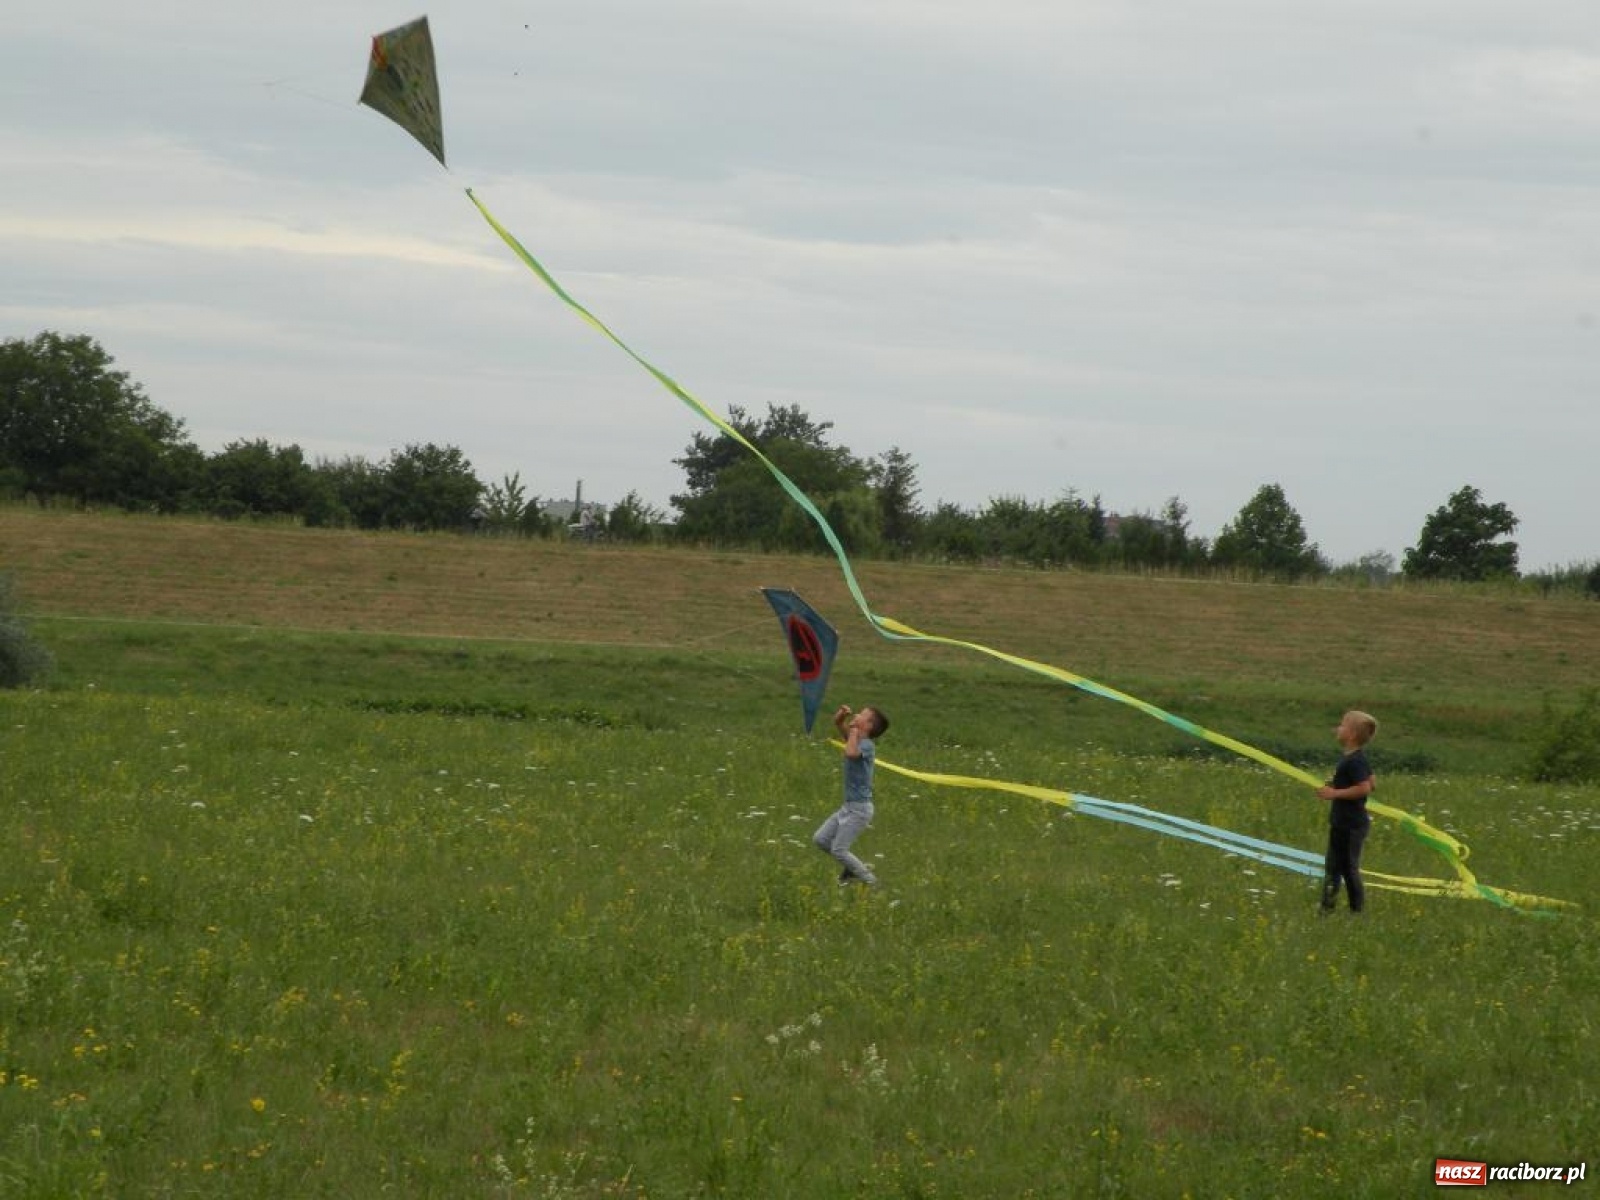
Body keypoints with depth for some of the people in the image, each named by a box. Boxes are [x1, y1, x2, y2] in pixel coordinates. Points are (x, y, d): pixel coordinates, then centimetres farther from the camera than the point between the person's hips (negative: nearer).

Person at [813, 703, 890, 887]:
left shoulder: (867, 745, -19)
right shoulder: (856, 739, 6)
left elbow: (851, 753, -41)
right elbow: (837, 724, 20)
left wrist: (854, 729, -26)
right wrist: (841, 714, -4)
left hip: (860, 808, -9)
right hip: (848, 806, 9)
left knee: (838, 849, -8)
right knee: (820, 839, 12)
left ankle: (871, 882, 1)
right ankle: (854, 867, 22)